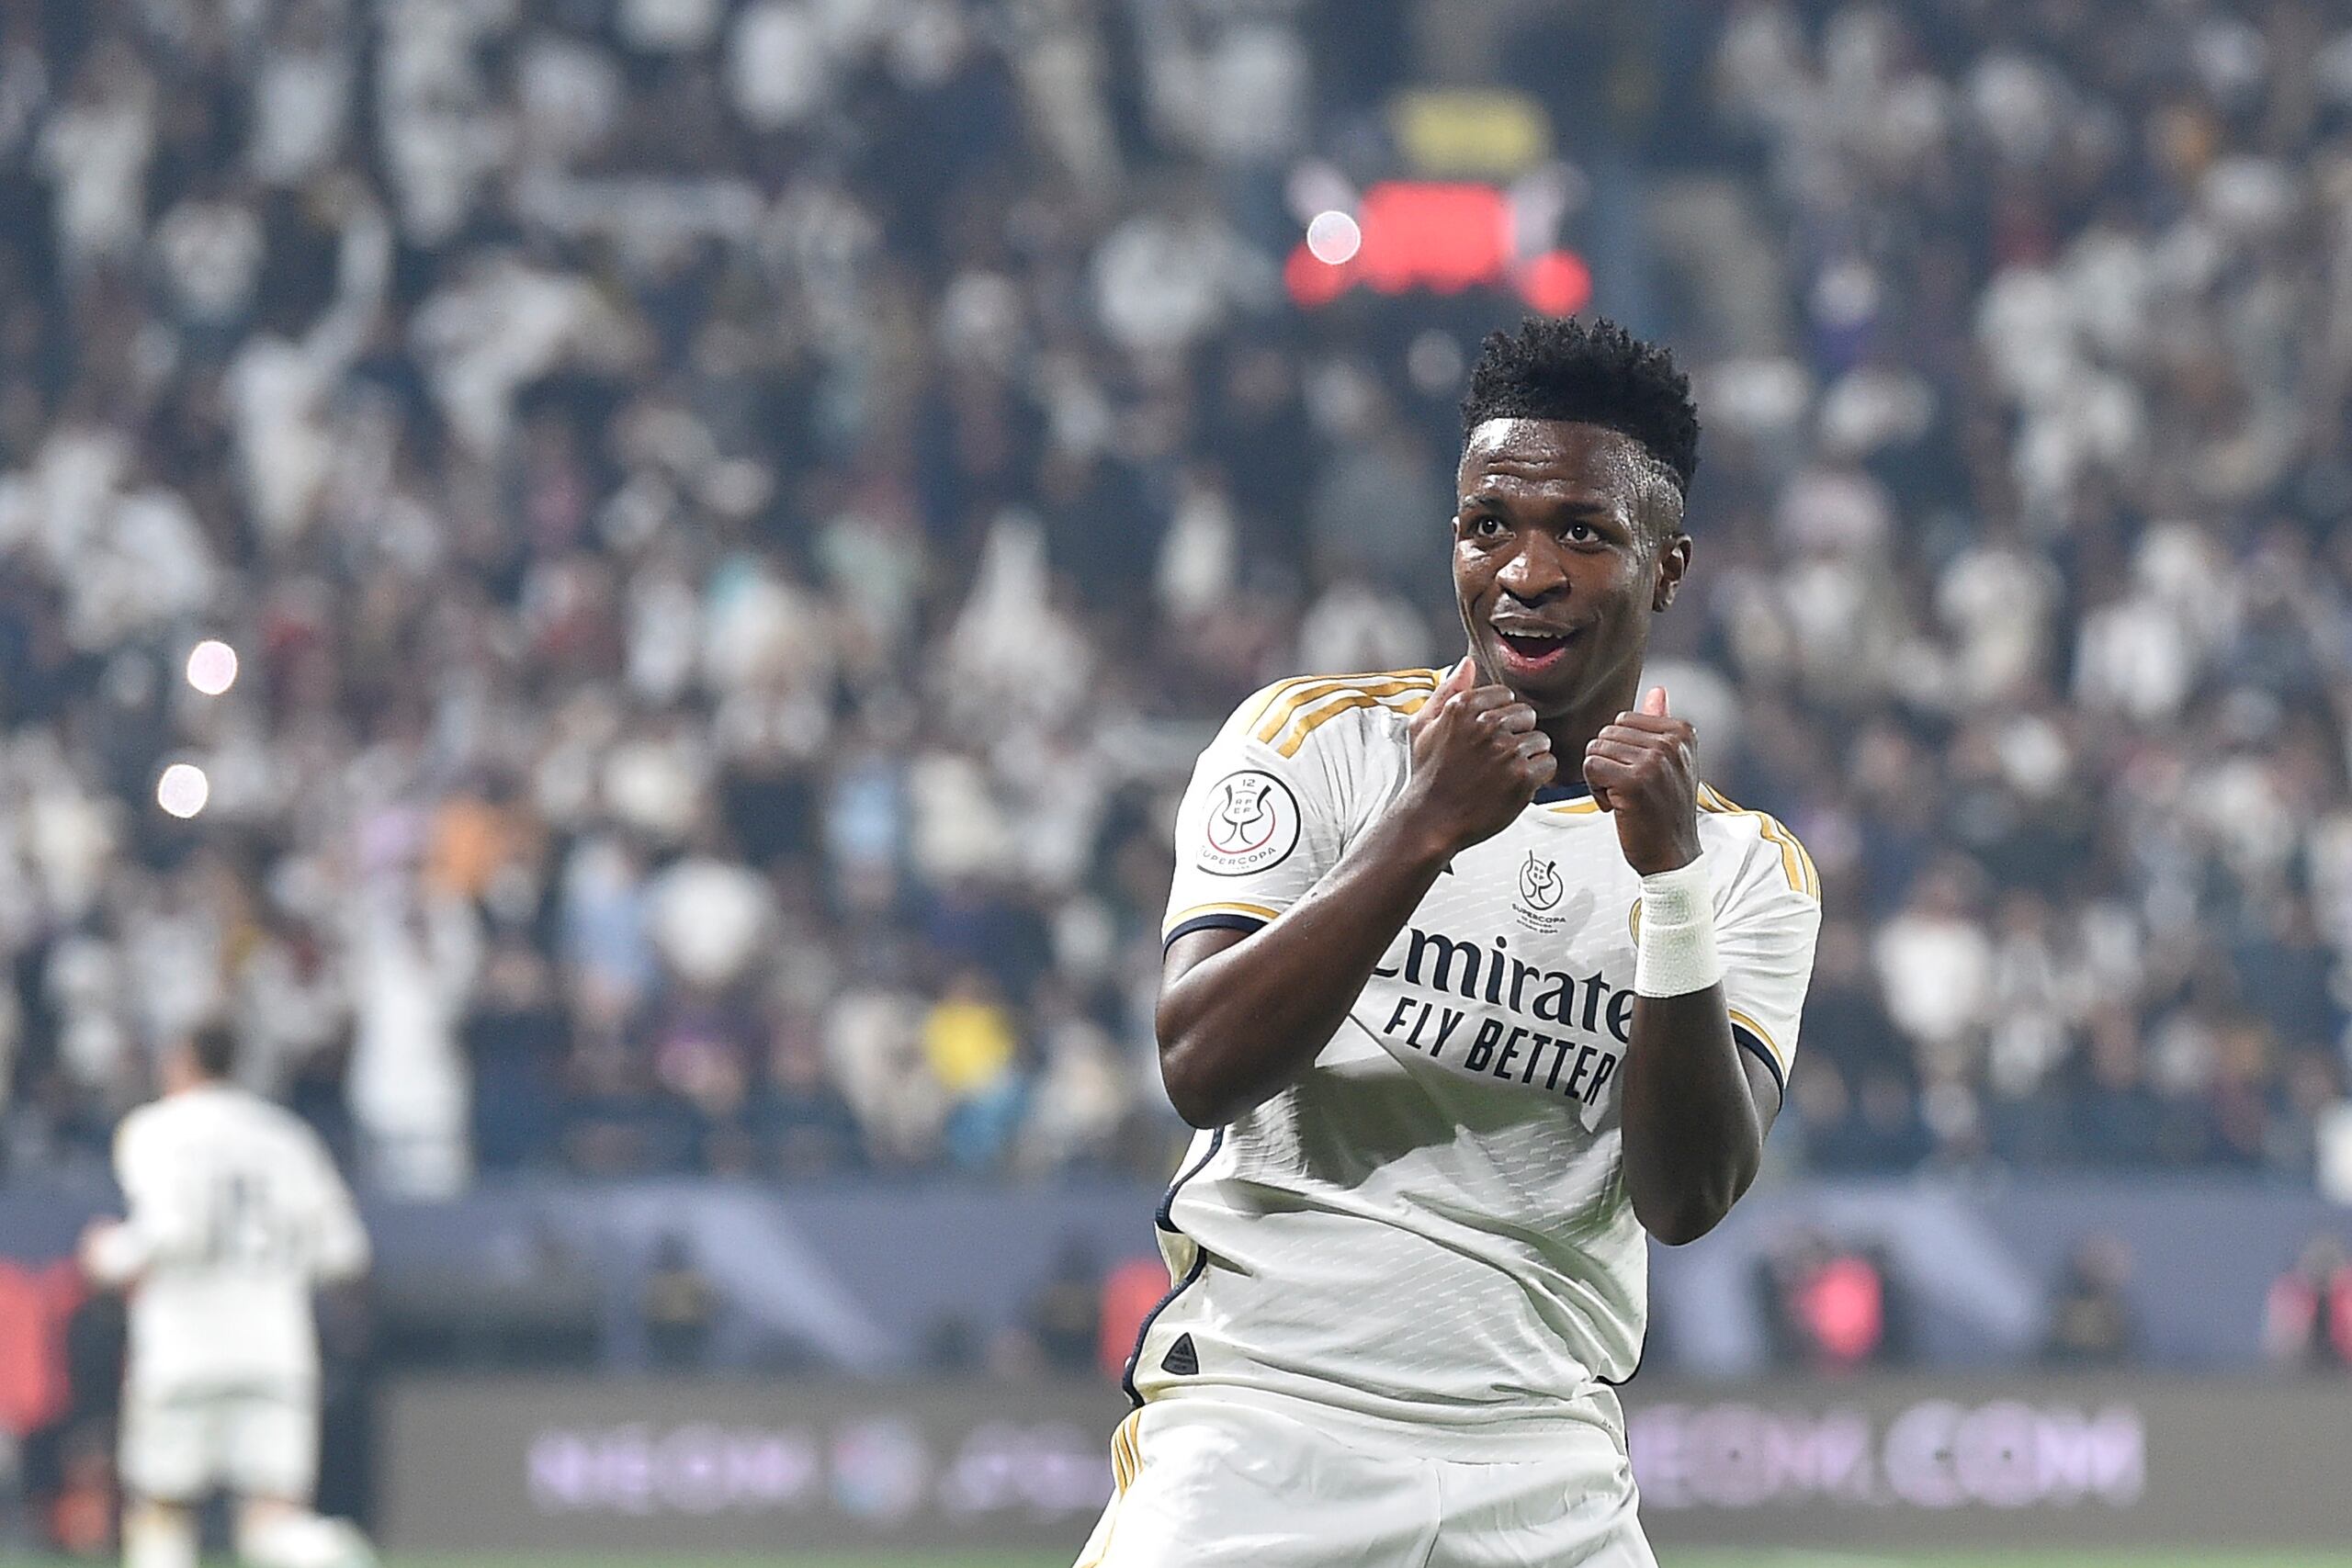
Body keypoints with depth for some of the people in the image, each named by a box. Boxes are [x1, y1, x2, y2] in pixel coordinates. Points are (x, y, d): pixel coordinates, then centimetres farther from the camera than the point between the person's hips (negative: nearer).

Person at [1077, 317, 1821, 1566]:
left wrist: (1673, 878, -16)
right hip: (1264, 1428, -2)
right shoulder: (1316, 746, 3)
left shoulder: (1749, 868, 9)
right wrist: (1422, 830, -19)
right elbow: (1200, 1071, -11)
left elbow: (1688, 1196, -6)